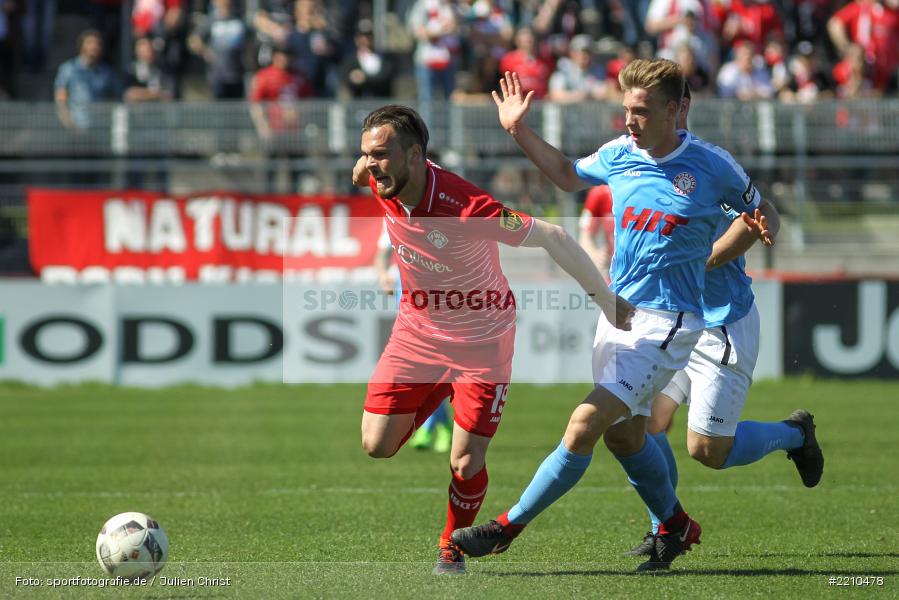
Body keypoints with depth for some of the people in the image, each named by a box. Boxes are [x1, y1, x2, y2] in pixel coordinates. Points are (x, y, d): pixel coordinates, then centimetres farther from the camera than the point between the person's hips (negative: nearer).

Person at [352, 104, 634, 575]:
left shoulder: (469, 211, -33)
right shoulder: (383, 187, -16)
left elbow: (553, 238, -23)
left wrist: (603, 296, -14)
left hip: (481, 342, -5)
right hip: (416, 332, 5)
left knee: (465, 466, -9)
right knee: (377, 446, -3)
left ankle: (453, 546, 20)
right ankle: (431, 402, 29)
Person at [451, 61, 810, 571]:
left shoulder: (711, 165, -9)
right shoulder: (619, 154, 3)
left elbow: (757, 212, 7)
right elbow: (569, 175, 23)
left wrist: (709, 259, -4)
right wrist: (519, 131, 15)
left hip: (666, 323, -7)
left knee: (585, 426, -15)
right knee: (626, 436, 18)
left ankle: (509, 526, -8)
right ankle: (675, 526, 40)